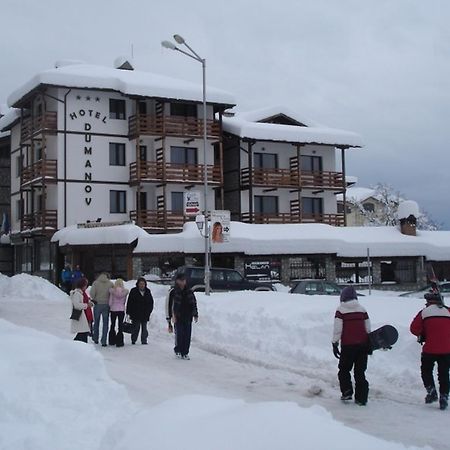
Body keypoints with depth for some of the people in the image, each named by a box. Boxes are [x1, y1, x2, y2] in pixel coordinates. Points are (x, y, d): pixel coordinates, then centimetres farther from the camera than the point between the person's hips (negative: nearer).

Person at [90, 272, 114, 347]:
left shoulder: (96, 283, -6)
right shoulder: (110, 283, -3)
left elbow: (92, 293, -14)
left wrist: (94, 299, 4)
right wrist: (110, 302, 4)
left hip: (97, 304, 0)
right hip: (106, 305, 0)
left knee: (96, 322, 17)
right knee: (105, 323, 6)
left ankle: (95, 339, 27)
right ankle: (103, 341, 2)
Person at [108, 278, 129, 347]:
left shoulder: (112, 291, -8)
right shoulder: (125, 291, -7)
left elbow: (110, 302, -5)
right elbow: (124, 301, 4)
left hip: (113, 309, 0)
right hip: (121, 309, 0)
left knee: (113, 325, 15)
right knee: (120, 326, 4)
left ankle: (112, 341, 21)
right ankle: (119, 342, 1)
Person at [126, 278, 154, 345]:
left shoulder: (148, 292, 9)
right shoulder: (133, 291, -1)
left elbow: (151, 302, 17)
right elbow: (129, 303, -1)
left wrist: (149, 311, 9)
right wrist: (129, 312, -5)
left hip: (145, 314, 3)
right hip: (135, 314, -3)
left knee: (144, 328, 6)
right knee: (136, 328, -1)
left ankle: (144, 340, 12)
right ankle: (133, 340, 11)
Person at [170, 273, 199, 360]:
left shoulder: (189, 292, 11)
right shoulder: (173, 292, 0)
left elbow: (194, 304, 15)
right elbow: (170, 304, -4)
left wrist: (195, 315, 10)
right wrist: (172, 315, -13)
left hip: (188, 317, 4)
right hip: (178, 317, -3)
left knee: (187, 336, 2)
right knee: (179, 335, -6)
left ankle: (185, 353, 9)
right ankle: (177, 351, 11)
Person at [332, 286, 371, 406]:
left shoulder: (341, 310, -5)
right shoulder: (362, 309, 7)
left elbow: (337, 329, -8)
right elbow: (368, 328, 10)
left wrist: (335, 344, -2)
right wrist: (369, 345, 19)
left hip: (348, 345, -4)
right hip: (362, 344, 4)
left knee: (344, 370, 15)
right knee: (360, 372, 9)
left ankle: (347, 392, 5)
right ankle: (361, 398, 8)